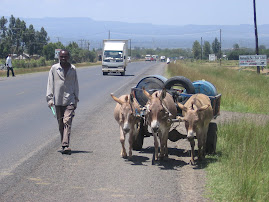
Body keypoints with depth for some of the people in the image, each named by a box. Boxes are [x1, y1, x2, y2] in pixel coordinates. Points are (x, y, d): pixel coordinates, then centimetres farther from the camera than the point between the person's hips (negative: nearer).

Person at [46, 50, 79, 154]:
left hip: (69, 100, -1)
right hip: (58, 100, 1)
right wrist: (49, 98, -3)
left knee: (67, 122, -14)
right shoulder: (54, 68, 3)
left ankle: (65, 146, -21)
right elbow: (50, 83, 4)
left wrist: (76, 99, 12)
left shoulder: (73, 69, 6)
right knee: (60, 124, 7)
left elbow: (75, 84, 13)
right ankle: (64, 145, 18)